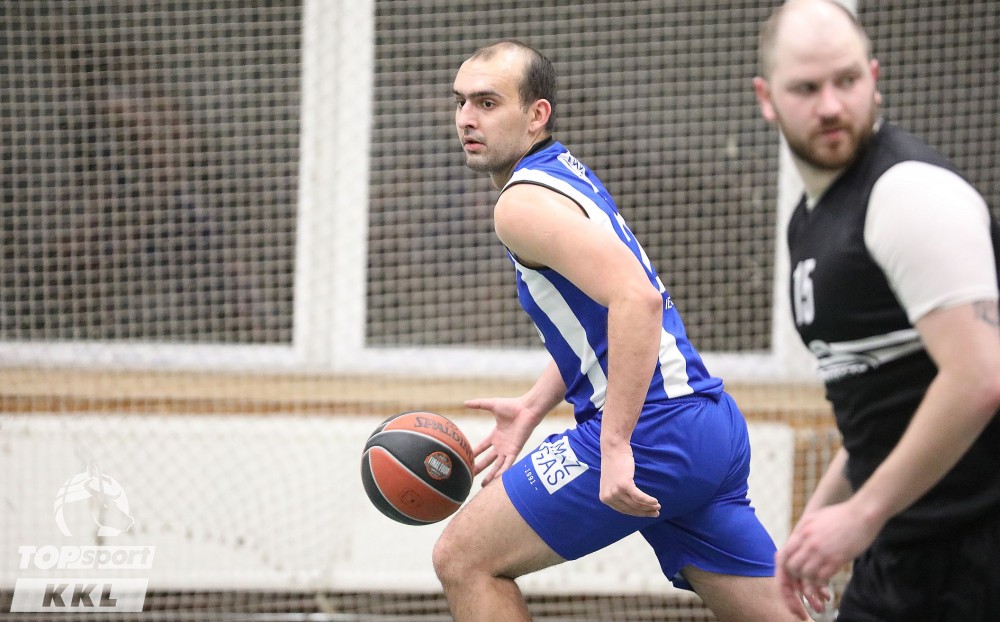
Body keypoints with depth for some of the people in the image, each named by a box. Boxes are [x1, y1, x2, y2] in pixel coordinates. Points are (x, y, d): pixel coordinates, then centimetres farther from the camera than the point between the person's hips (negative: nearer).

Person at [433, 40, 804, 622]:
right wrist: (533, 409, 24)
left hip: (652, 430, -10)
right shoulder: (565, 172, 19)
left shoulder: (524, 202, -11)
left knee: (463, 558, -1)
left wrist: (615, 444, -27)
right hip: (713, 427, 10)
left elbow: (637, 298, -25)